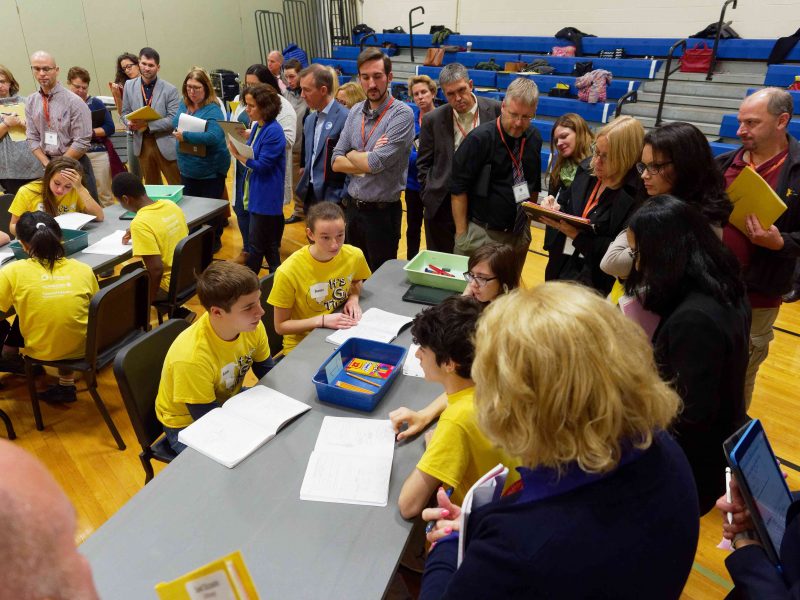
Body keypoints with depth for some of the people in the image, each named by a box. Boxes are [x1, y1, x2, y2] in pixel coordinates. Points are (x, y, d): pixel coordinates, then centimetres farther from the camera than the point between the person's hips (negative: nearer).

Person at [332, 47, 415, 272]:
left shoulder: (402, 114, -13)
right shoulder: (355, 112, 5)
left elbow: (377, 163, -22)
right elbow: (336, 163, 1)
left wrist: (352, 155, -4)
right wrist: (367, 161, -14)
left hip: (382, 212, -6)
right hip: (352, 207, 6)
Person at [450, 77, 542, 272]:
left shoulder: (534, 138, 3)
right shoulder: (480, 139, -13)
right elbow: (458, 189, -13)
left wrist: (527, 223, 13)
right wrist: (461, 235, -14)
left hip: (519, 234, 5)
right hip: (482, 233, -5)